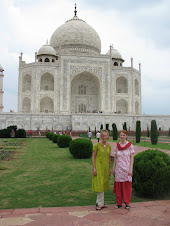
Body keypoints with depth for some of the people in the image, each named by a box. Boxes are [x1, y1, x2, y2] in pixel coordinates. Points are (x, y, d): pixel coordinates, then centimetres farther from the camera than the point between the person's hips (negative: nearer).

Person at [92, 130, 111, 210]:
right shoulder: (97, 145, -9)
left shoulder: (109, 146, 7)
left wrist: (109, 168, 13)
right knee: (99, 184, -4)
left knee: (103, 184, 11)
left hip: (106, 167, 6)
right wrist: (94, 168, -13)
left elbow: (109, 157, 14)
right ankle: (100, 204, 8)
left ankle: (98, 202, 23)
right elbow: (93, 157, -8)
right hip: (98, 167, -6)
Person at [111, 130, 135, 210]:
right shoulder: (117, 146, 6)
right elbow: (115, 157, 10)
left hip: (126, 168, -3)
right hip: (118, 168, 3)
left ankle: (127, 203, 16)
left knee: (127, 186, 3)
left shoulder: (130, 145, -4)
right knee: (118, 186, 6)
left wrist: (130, 169, -11)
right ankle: (119, 203, 19)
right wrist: (113, 168, 8)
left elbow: (132, 158, -5)